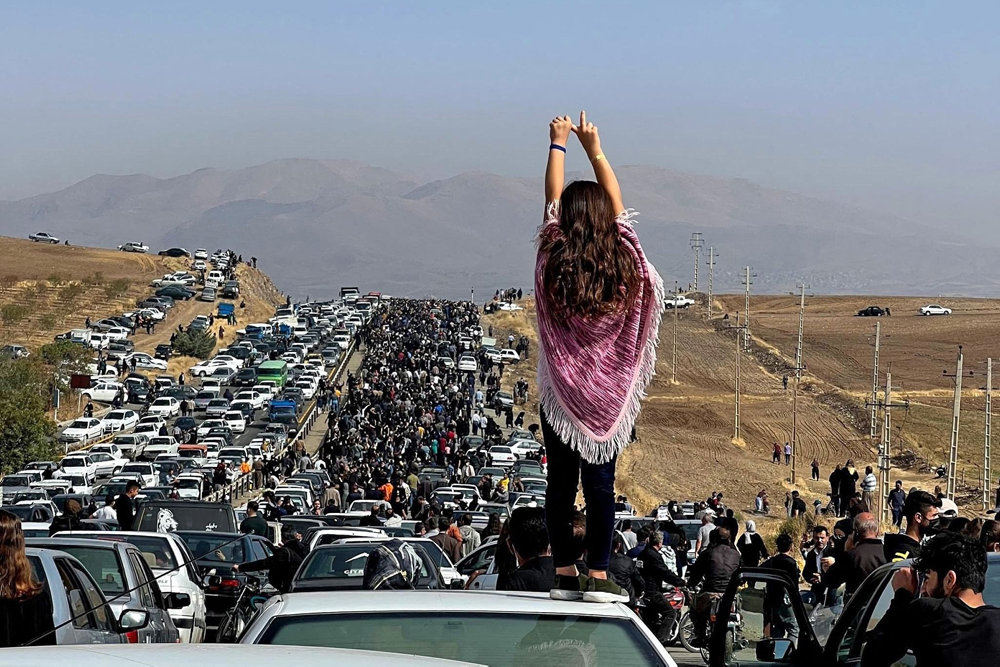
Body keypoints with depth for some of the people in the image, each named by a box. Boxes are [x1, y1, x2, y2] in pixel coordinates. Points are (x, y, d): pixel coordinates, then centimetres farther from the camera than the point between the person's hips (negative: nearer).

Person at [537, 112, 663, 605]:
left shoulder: (554, 261, -8)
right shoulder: (623, 260, -6)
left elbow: (552, 200, 5)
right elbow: (616, 203, 8)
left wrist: (558, 144, 17)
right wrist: (595, 149, 17)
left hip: (561, 389, 0)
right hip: (610, 392, 0)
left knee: (561, 482, 5)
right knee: (601, 482, 1)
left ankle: (564, 574, 6)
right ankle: (598, 576, -1)